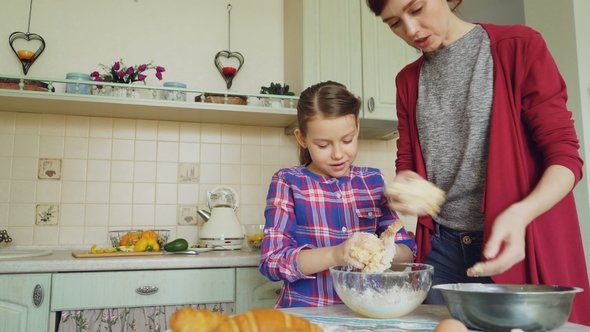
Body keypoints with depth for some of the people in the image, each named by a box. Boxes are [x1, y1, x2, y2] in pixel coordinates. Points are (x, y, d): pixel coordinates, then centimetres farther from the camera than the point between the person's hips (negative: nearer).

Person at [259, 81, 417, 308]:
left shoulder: (374, 181, 6)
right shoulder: (287, 182, -3)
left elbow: (408, 250, 6)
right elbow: (271, 261, -11)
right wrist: (335, 254, -25)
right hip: (305, 314, -2)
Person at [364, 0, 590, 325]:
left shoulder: (520, 46, -4)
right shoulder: (408, 80, 10)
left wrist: (520, 214, -24)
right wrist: (403, 184, -11)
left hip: (519, 242, -3)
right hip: (442, 247, 4)